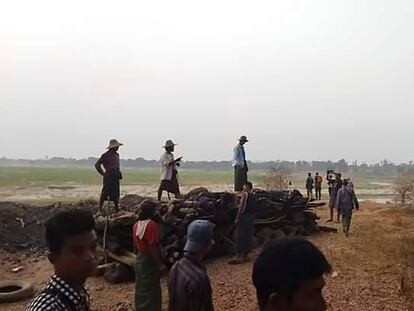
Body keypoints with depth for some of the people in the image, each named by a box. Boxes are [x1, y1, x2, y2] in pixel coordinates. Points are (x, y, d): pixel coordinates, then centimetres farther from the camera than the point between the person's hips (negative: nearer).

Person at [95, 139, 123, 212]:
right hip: (109, 175, -7)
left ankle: (117, 208, 17)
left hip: (116, 176, 7)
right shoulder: (106, 155, -9)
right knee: (105, 193, -7)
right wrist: (103, 173, -8)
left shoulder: (116, 155, 14)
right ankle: (100, 208, -1)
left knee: (116, 193, 10)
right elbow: (97, 165, -10)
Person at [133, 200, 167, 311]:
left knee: (141, 288, 20)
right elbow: (153, 247, -25)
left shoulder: (136, 225, 2)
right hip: (150, 261, -8)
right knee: (151, 290, 5)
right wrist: (161, 263, -19)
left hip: (139, 260, 8)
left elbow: (136, 245, 10)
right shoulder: (151, 224, -23)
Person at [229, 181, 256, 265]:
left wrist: (237, 218, -13)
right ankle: (245, 255, 18)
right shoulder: (253, 196, 12)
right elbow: (254, 208, 14)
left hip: (244, 216, -8)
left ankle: (239, 257, -5)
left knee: (241, 236, -6)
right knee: (248, 236, 11)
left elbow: (241, 207, -15)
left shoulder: (245, 194, -11)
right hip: (251, 217, 8)